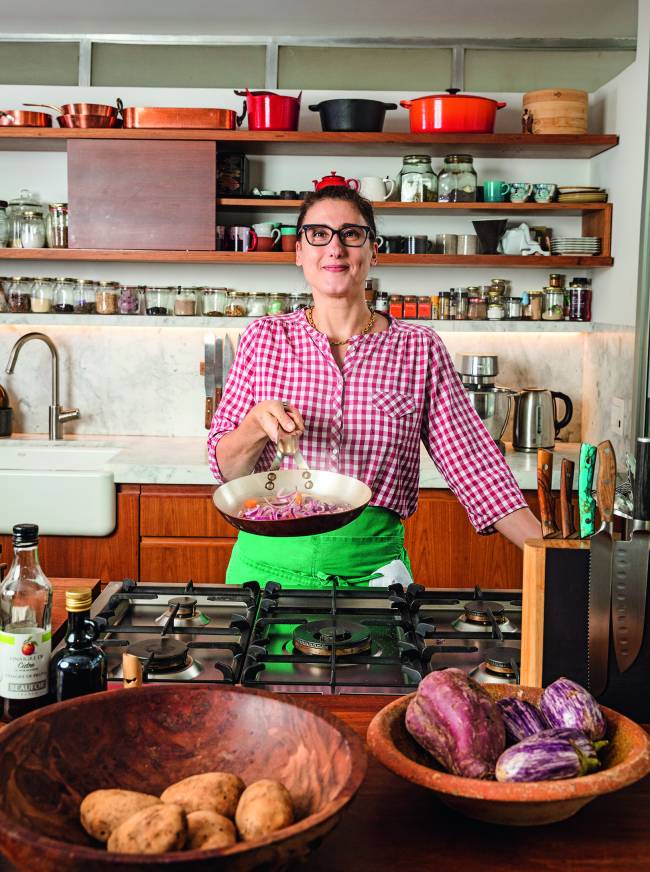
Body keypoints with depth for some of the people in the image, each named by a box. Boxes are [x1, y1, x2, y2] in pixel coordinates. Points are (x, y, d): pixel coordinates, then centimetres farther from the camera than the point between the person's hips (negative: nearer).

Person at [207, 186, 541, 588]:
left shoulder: (420, 348, -2)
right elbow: (226, 469, 1)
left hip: (372, 566, 0)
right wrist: (258, 425, -20)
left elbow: (473, 463, -3)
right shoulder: (264, 338, 0)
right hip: (271, 563, 1)